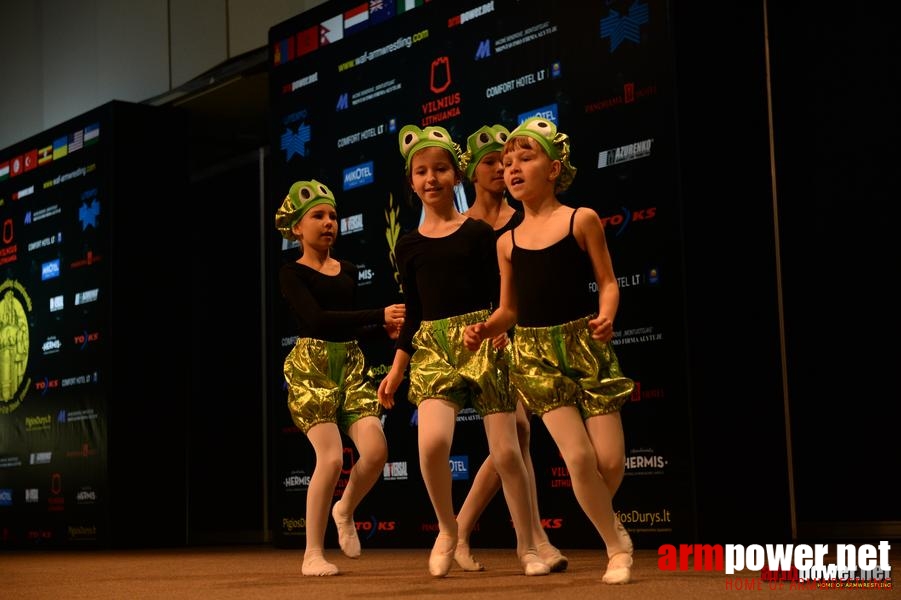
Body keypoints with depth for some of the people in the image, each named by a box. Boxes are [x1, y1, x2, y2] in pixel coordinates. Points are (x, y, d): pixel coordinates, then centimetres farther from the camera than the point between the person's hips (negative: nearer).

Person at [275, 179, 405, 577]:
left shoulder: (348, 272, 14)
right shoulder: (292, 273, -3)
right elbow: (317, 319, -18)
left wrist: (387, 329, 0)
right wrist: (380, 316, -22)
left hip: (351, 366, 5)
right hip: (310, 367, -5)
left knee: (376, 450, -12)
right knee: (332, 457, -16)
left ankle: (345, 511, 19)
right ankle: (313, 553, -1)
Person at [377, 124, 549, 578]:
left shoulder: (479, 232, 3)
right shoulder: (408, 244, 11)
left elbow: (497, 297, 2)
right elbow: (413, 312, 14)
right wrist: (396, 369, 9)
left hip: (482, 342, -1)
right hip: (431, 347, 2)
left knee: (505, 451, -3)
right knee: (432, 441, -22)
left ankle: (527, 547, 15)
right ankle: (447, 530, 3)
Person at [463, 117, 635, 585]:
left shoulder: (581, 220, 0)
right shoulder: (507, 242, 8)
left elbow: (608, 283, -1)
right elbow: (509, 310, 12)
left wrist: (606, 316, -21)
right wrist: (482, 330, -8)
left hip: (585, 345, -1)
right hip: (536, 353, 2)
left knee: (609, 458, -6)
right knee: (579, 457, -10)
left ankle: (605, 517, 30)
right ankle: (617, 546, 10)